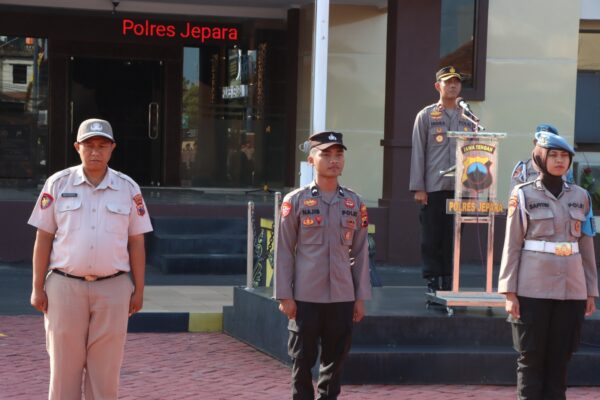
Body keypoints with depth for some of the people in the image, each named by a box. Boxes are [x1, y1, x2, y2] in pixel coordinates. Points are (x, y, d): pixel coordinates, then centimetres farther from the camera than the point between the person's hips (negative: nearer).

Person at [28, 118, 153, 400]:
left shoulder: (128, 188, 5)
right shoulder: (58, 184, 3)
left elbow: (136, 242, 8)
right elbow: (43, 238, 4)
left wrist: (139, 290, 4)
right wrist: (37, 288, 0)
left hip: (113, 289, 1)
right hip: (65, 285, -1)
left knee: (105, 368, 3)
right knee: (64, 366, 2)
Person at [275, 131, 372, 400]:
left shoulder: (355, 203, 7)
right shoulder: (295, 201, -2)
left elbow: (361, 253, 9)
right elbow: (284, 251, -1)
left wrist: (361, 297, 6)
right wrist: (285, 296, -6)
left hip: (342, 297, 3)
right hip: (305, 297, -3)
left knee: (336, 359, 8)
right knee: (303, 360, 2)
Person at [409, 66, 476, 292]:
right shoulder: (426, 116, 4)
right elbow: (418, 152, 1)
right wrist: (418, 188, -6)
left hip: (460, 188, 3)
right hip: (433, 188, -3)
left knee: (453, 237, 3)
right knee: (431, 237, 0)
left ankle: (448, 281, 9)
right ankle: (432, 281, 7)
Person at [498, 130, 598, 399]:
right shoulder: (523, 195, 1)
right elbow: (512, 245, -1)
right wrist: (509, 292, -6)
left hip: (572, 289, 3)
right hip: (533, 290, -3)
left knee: (560, 358, 6)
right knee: (531, 359, 1)